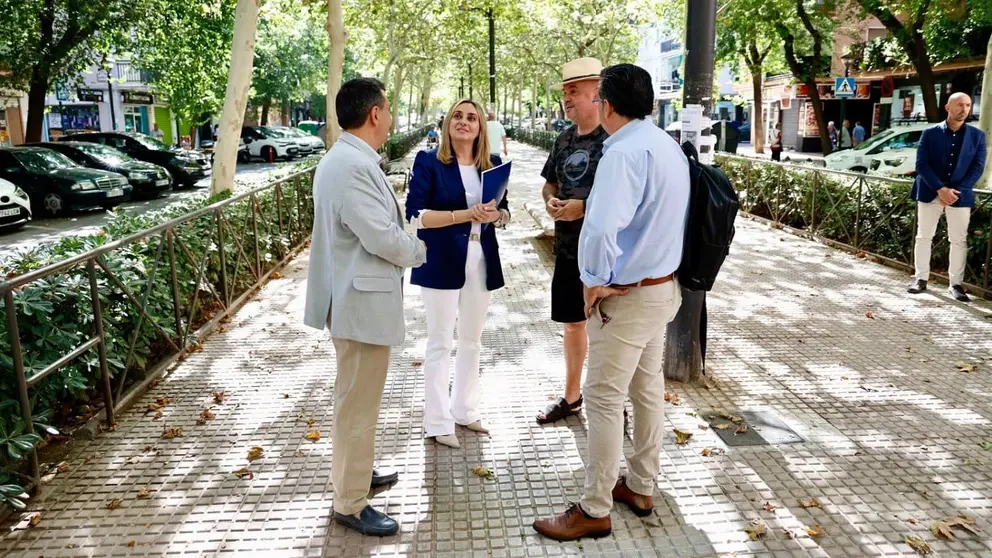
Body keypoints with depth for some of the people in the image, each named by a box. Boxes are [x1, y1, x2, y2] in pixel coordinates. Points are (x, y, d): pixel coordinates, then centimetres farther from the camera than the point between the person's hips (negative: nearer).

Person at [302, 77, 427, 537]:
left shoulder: (345, 159, 12)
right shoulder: (354, 166, -24)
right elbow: (382, 237, -24)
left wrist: (407, 244, 9)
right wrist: (420, 251, -6)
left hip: (356, 297, 11)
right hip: (362, 301, -11)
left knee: (355, 397, 24)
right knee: (359, 402, 1)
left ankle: (351, 473, 41)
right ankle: (350, 504, 15)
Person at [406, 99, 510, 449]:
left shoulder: (492, 164, 7)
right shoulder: (428, 162, -6)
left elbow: (504, 211, 14)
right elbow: (415, 215, -13)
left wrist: (495, 214, -10)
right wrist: (463, 215, -22)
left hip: (481, 261, 5)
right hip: (442, 262, -5)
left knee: (472, 339, 16)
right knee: (440, 342, 3)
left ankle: (465, 410, 32)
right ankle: (438, 423, 15)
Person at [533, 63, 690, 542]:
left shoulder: (625, 151, -23)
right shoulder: (668, 145, 8)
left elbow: (601, 227, -37)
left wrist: (595, 281, -22)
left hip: (629, 295, -10)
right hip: (663, 285, 10)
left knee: (604, 401, 1)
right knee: (649, 390, 19)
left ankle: (595, 511, 14)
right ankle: (640, 487, 35)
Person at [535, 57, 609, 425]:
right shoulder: (565, 139, 11)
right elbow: (550, 183, 20)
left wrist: (583, 206, -21)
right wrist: (550, 201, -2)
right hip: (567, 248, 7)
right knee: (572, 323, 17)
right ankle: (572, 396, 33)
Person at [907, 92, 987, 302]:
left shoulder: (977, 136, 5)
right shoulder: (930, 133, 0)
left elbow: (978, 167, 0)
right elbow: (921, 164, -6)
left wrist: (956, 191, -13)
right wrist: (940, 189, -17)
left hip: (961, 196, 1)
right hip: (930, 193, -1)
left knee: (959, 241, 3)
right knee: (923, 237, 5)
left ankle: (956, 284, 10)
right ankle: (921, 278, 15)